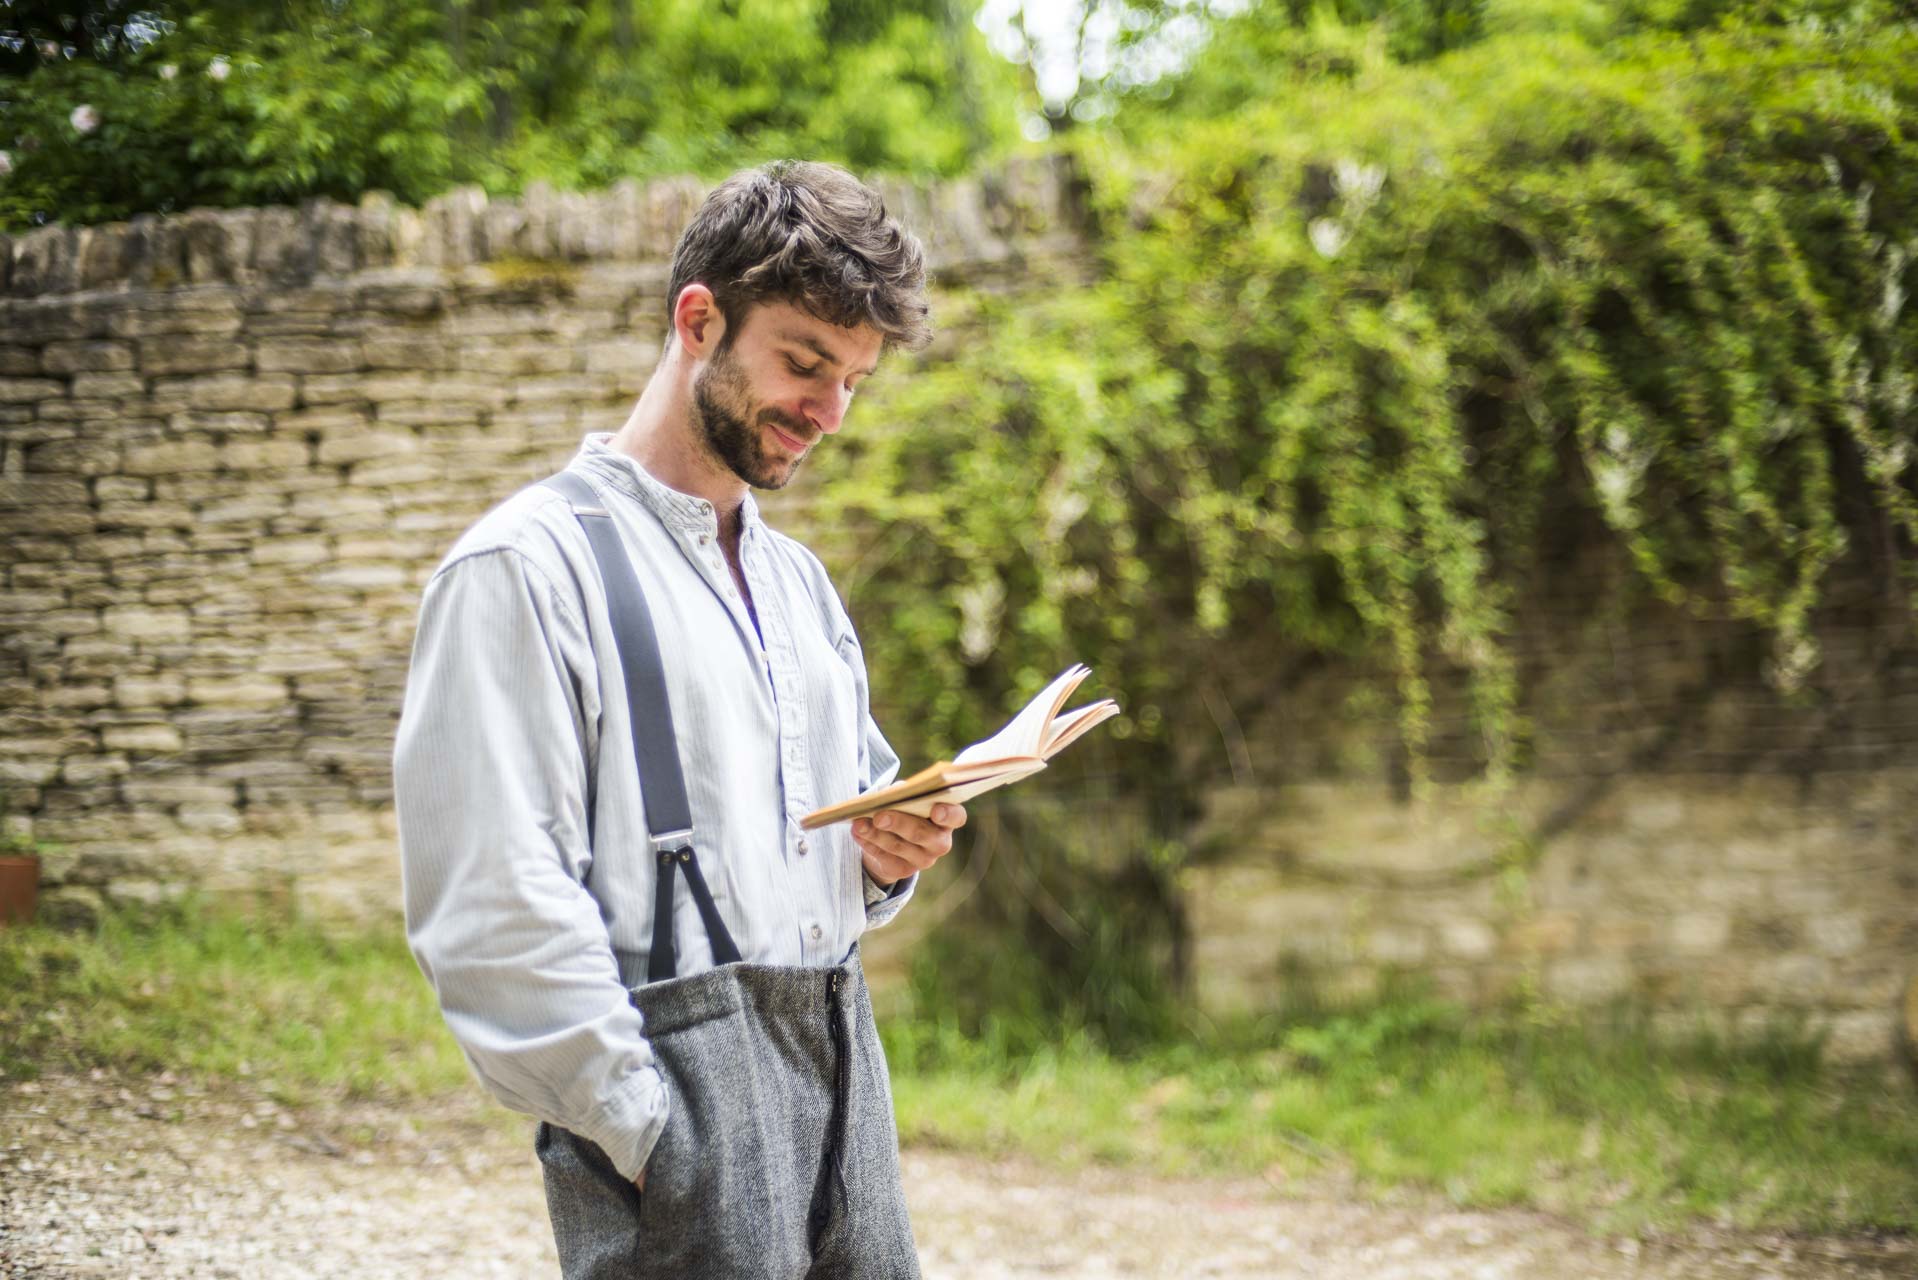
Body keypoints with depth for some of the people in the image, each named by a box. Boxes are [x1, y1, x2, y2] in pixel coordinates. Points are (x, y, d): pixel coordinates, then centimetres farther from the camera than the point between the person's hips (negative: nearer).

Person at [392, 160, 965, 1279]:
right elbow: (499, 909, -14)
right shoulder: (529, 566, -7)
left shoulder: (798, 580, 20)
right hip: (677, 1080, -7)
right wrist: (654, 1139, -17)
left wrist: (885, 859, 4)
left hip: (842, 1062, 7)